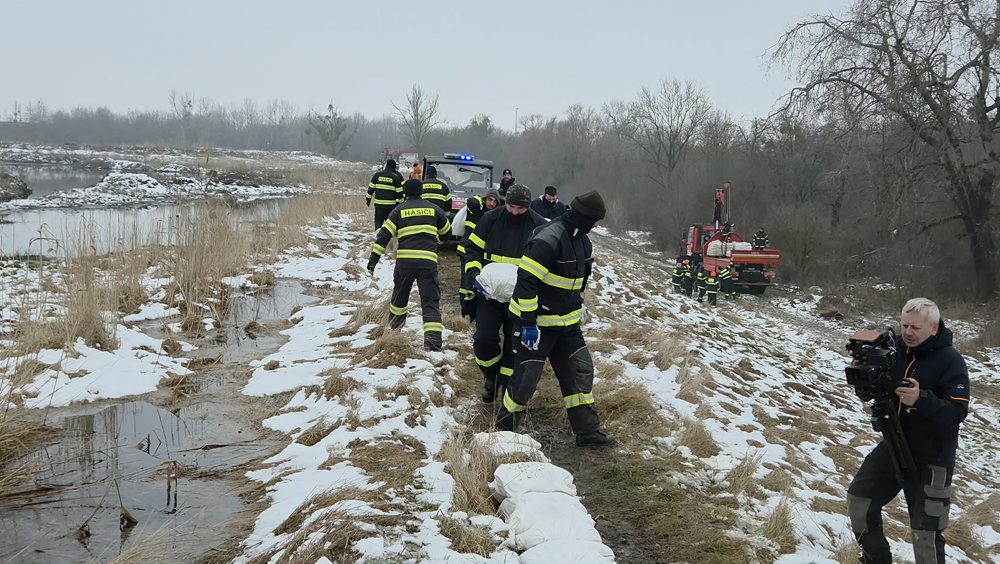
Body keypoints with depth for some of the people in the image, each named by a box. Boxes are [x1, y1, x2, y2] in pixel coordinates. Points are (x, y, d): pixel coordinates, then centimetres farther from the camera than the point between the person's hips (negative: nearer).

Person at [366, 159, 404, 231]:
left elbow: (371, 187, 6)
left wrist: (368, 198, 16)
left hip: (379, 203, 1)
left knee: (378, 221, 8)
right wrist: (399, 202, 7)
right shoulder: (396, 177, -3)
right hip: (391, 204, -1)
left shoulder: (377, 174, 3)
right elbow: (399, 192, -3)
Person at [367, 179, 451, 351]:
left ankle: (395, 321, 47)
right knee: (430, 300, 0)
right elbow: (446, 231, 27)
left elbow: (384, 235, 2)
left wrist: (373, 258, 3)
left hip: (405, 260, 1)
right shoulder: (434, 209, 12)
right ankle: (433, 338, -15)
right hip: (428, 261, -1)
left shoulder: (399, 210, 9)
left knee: (400, 292, 25)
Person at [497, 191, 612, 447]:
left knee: (581, 371, 9)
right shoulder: (549, 239, -24)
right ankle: (503, 431, 17)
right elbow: (527, 279, -26)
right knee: (525, 379, -3)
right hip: (537, 322, -9)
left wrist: (575, 307, 24)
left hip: (567, 322, 9)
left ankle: (588, 431, 19)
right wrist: (528, 322, -25)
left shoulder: (581, 240, 6)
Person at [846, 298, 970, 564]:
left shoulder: (951, 361, -16)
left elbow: (957, 413, -23)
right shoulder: (893, 350, -1)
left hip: (931, 457, -6)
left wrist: (921, 399, -39)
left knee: (925, 533, -2)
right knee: (859, 498, 12)